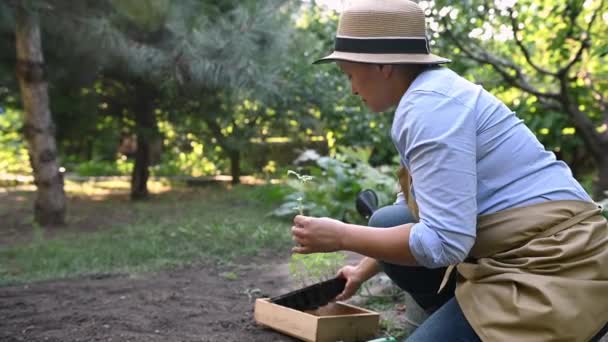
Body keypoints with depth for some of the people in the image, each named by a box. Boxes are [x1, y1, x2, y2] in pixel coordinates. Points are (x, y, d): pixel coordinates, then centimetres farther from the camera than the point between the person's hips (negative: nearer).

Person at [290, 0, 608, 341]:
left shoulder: (429, 104, -19)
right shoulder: (434, 92, 12)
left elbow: (443, 241, -24)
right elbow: (423, 210, 24)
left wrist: (341, 236, -14)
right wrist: (364, 270, 31)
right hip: (523, 253, 10)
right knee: (387, 223, 10)